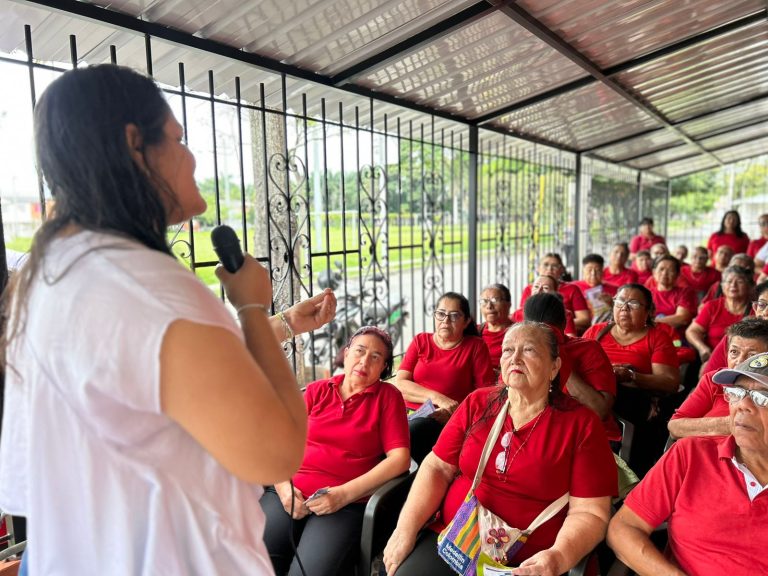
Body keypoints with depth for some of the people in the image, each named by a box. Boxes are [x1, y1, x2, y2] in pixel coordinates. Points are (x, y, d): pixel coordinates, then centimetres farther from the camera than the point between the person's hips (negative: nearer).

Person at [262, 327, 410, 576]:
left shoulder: (388, 396, 3)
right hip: (290, 495, 3)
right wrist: (283, 487, -7)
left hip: (346, 504, -2)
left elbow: (400, 458, -6)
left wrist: (344, 494, -12)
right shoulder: (316, 391, 12)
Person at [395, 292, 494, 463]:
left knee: (412, 430, -33)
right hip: (410, 413, 2)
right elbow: (399, 384, 2)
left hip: (445, 420, -2)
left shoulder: (476, 346, 7)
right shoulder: (420, 341, 13)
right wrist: (436, 397, -12)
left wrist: (455, 412, -16)